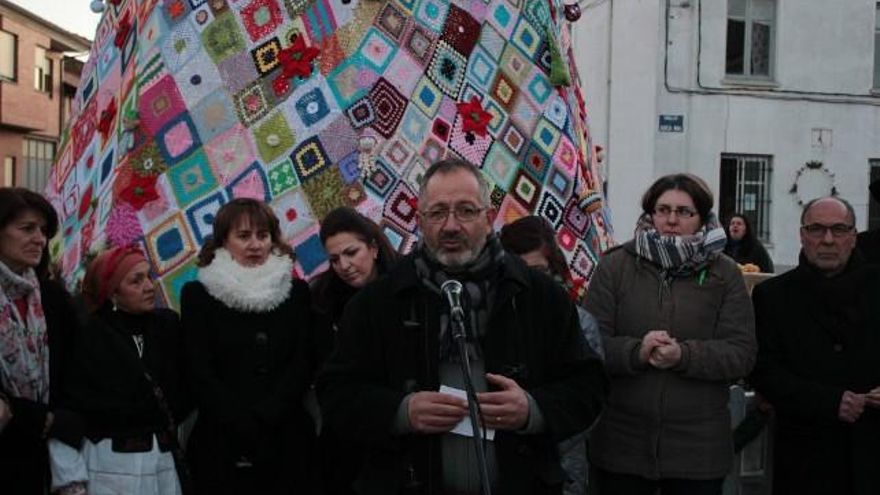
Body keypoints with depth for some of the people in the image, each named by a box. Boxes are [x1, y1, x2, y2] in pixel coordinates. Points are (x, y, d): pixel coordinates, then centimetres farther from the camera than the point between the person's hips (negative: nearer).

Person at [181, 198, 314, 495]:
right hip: (221, 443, -1)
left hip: (286, 441, 2)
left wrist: (262, 418, -11)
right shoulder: (198, 294, 3)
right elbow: (201, 373, -3)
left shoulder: (296, 292, 7)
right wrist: (242, 425, -13)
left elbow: (303, 365, 1)